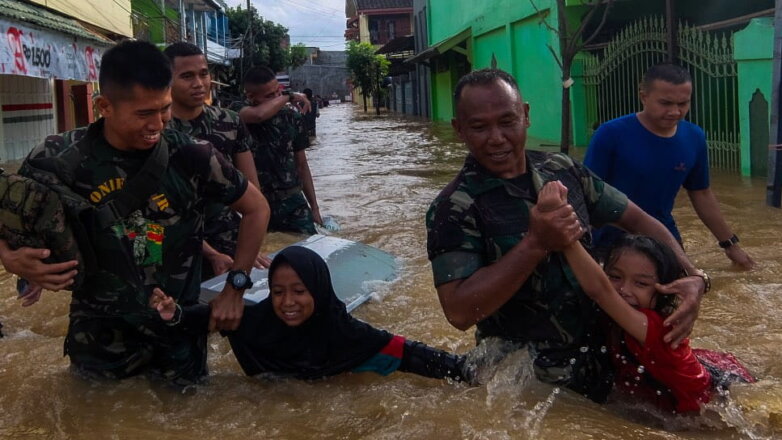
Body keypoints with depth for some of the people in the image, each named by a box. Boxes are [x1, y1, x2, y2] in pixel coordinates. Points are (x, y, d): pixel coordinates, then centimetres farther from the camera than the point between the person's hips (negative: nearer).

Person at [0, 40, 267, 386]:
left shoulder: (190, 157, -15)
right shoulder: (58, 159, -13)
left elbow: (255, 208, -2)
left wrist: (235, 288, -7)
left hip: (177, 331, 0)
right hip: (99, 337, 1)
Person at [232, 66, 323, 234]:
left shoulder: (291, 117, 4)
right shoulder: (239, 112, -7)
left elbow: (301, 164, 11)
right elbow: (259, 115, -32)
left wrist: (314, 206, 10)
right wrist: (289, 97, -15)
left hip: (293, 203, 3)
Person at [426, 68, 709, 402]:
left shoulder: (563, 170, -1)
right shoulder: (454, 209, -18)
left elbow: (636, 220, 6)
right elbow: (459, 312, -28)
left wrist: (693, 276, -10)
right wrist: (536, 243, -32)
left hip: (600, 356, 6)